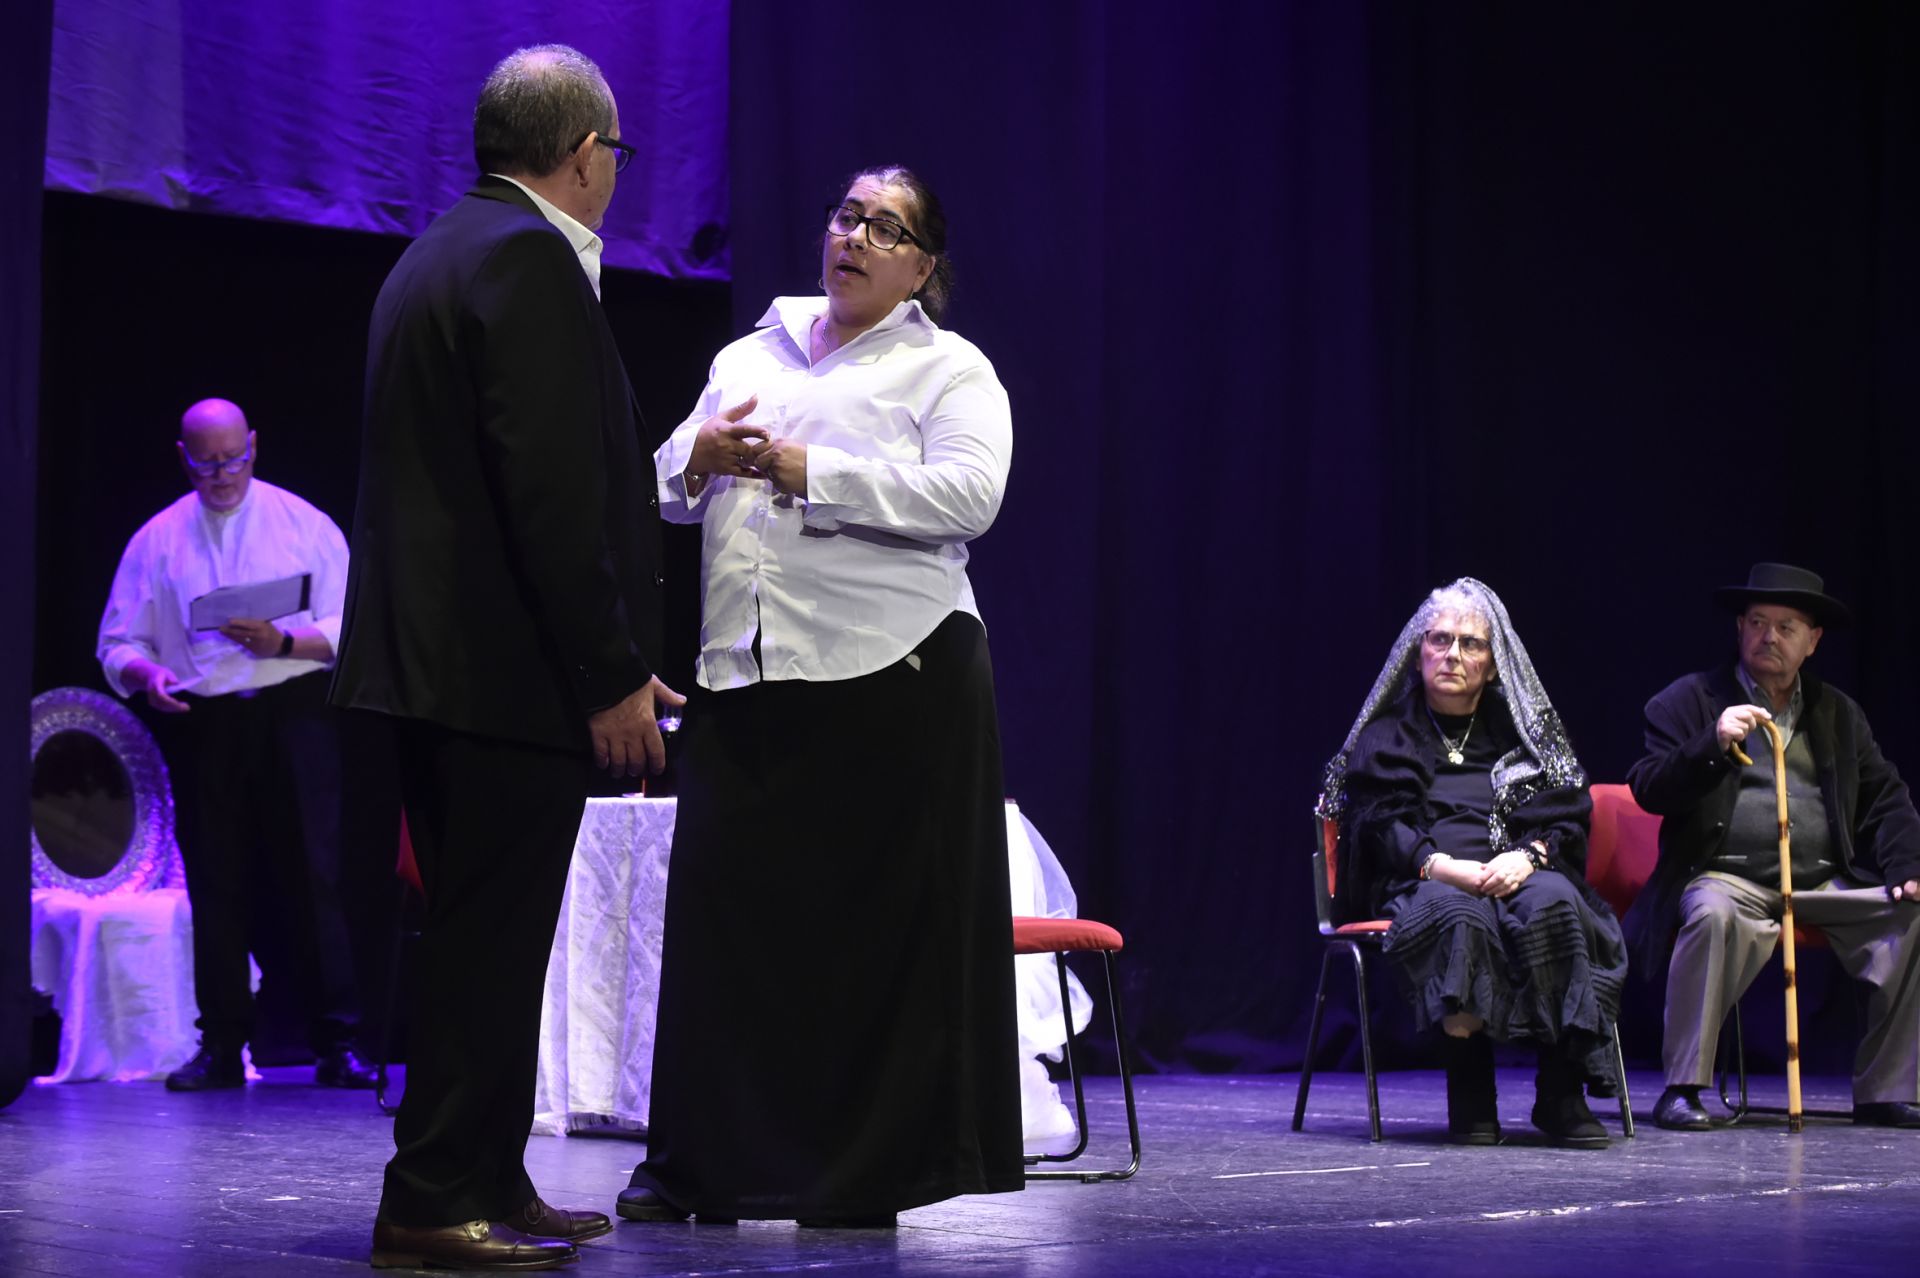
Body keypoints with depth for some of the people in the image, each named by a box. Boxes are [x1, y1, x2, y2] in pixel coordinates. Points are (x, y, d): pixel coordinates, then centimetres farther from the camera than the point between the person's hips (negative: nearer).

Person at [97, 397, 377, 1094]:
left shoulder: (304, 524, 7)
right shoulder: (157, 540, 12)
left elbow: (348, 629, 3)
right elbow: (119, 642, 10)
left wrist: (284, 641, -15)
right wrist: (146, 674, -12)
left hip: (292, 716, -2)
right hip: (201, 723, 2)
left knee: (313, 878, -7)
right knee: (215, 887, 3)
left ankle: (336, 1044, -4)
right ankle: (221, 1047, 9)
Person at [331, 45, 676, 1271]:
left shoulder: (438, 254, 18)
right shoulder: (530, 261, -14)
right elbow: (551, 493, -20)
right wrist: (612, 676, -18)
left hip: (435, 658, 10)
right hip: (511, 667, -10)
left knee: (484, 938, 14)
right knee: (494, 940, -6)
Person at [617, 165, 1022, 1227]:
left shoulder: (950, 371, 6)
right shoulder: (747, 357, 21)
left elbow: (966, 494, -11)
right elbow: (672, 490, 20)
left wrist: (808, 473, -15)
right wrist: (701, 454, -4)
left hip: (888, 671, -4)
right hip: (746, 667, 4)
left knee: (883, 925, -3)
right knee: (727, 909, 2)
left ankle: (870, 1174, 5)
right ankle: (700, 1163, 10)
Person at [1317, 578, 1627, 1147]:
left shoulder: (1523, 728, 21)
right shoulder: (1388, 733, 15)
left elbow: (1567, 815, 9)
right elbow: (1380, 824, -1)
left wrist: (1528, 856, -15)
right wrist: (1443, 866, -20)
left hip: (1515, 872, 2)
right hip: (1421, 882, -2)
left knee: (1555, 901, -35)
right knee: (1460, 914, -39)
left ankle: (1561, 1095, -35)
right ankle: (1470, 1096, -39)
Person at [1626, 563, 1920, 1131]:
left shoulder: (1839, 713, 20)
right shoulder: (1690, 700, 7)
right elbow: (1647, 789, -3)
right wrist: (1712, 745, -19)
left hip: (1824, 884, 4)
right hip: (1727, 878, -4)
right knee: (1713, 915, -38)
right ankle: (1681, 1090, -29)